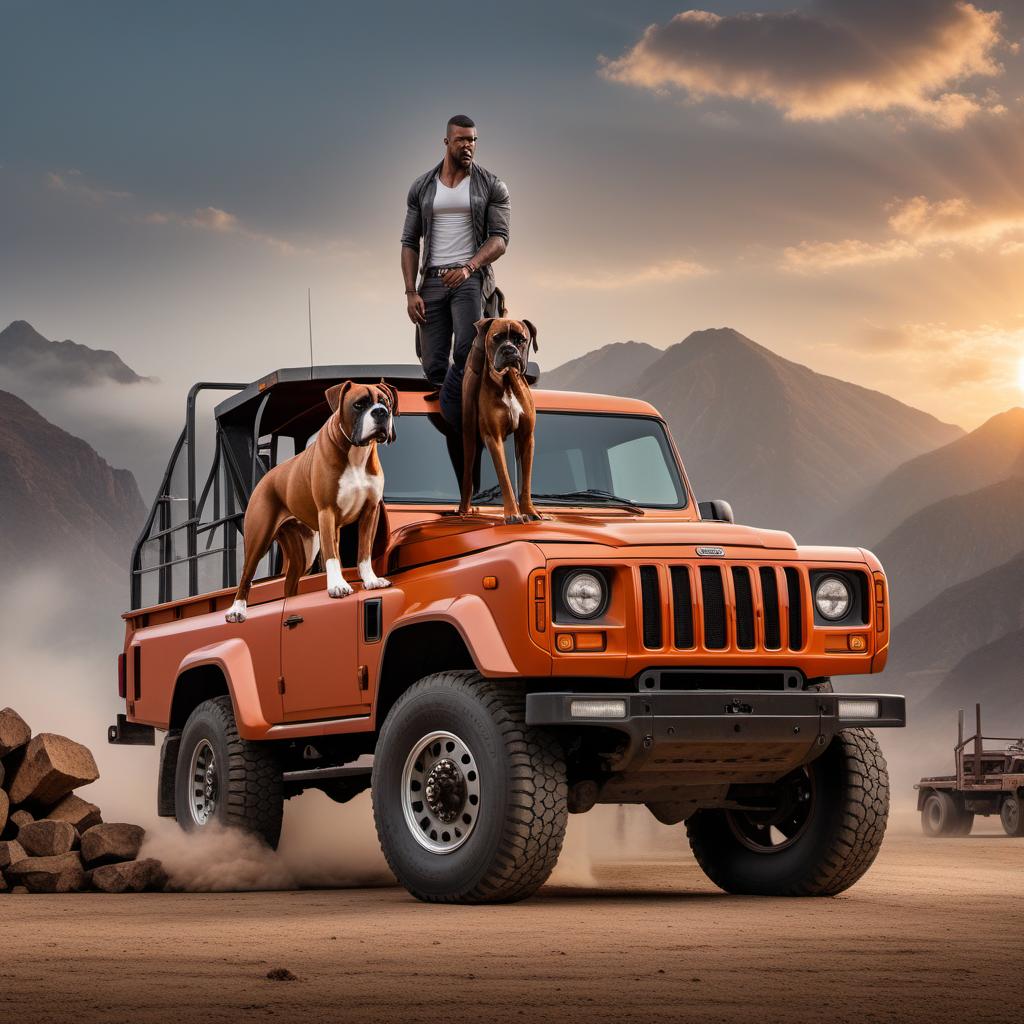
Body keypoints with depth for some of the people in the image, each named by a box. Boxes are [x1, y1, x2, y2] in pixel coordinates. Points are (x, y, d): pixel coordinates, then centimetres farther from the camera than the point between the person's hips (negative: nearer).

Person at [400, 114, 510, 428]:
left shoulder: (492, 186, 5)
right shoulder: (422, 187, 12)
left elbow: (500, 240, -3)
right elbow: (410, 242, 12)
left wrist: (468, 267, -20)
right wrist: (411, 292, 0)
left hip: (471, 278, -3)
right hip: (432, 281, 3)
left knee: (467, 350, -26)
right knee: (433, 365, -1)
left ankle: (448, 420, -25)